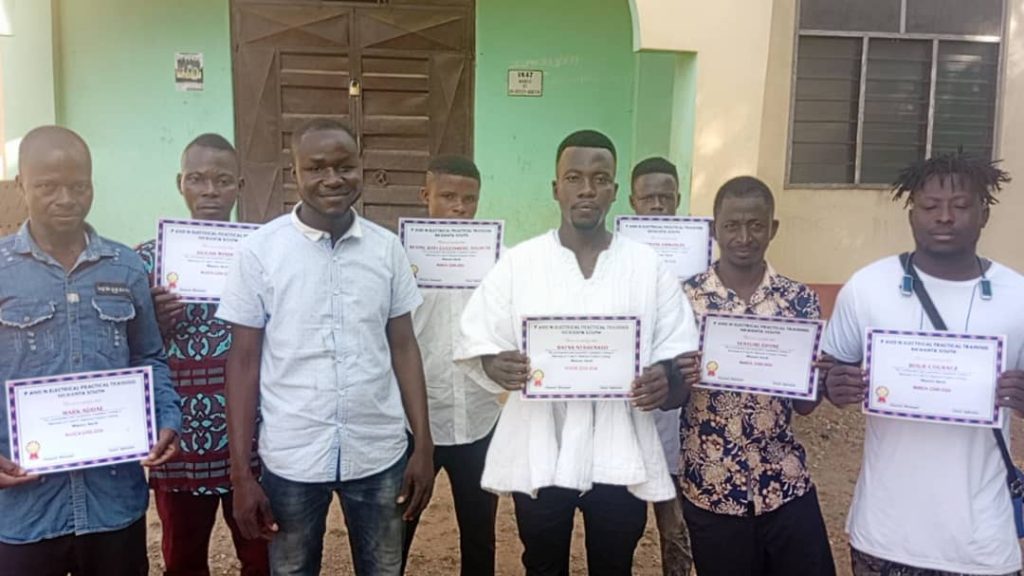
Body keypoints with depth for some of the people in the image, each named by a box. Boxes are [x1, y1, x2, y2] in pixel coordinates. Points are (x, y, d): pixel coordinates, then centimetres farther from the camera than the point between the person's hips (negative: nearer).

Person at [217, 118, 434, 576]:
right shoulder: (258, 251, -7)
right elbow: (244, 362, -3)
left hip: (379, 453, 2)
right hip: (291, 458, -1)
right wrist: (240, 472, -5)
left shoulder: (387, 248, -1)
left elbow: (403, 348, 4)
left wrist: (423, 444, 1)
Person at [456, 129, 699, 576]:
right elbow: (480, 344, 0)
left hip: (620, 456, 1)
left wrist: (664, 379, -19)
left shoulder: (648, 266, 2)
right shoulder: (518, 262, 0)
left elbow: (675, 350, 3)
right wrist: (497, 367, -22)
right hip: (539, 453, 0)